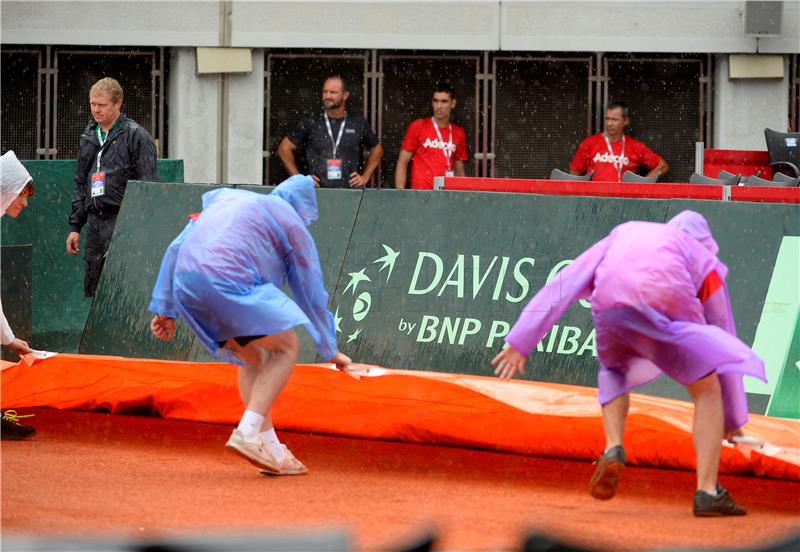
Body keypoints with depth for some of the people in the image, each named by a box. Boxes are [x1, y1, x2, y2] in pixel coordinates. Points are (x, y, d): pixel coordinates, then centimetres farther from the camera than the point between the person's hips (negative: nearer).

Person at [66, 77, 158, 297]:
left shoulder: (135, 136, -4)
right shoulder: (89, 137, 18)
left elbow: (148, 185, -8)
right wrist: (75, 227, 18)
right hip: (94, 220, 7)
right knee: (93, 288, 6)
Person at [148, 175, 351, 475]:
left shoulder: (224, 198, 31)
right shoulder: (292, 224, 15)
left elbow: (177, 247, 26)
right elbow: (311, 293, 20)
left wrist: (165, 308, 28)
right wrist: (331, 350, 29)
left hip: (185, 283, 7)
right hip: (227, 279, -7)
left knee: (251, 357, 20)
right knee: (286, 347, 6)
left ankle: (270, 449, 14)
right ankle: (248, 432, -10)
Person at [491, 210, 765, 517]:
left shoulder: (621, 236, 39)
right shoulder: (706, 263, 34)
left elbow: (560, 289, 28)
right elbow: (725, 341, 36)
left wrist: (520, 343, 24)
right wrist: (732, 419, 43)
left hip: (610, 308, 2)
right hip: (666, 305, -2)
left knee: (614, 372, 33)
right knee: (707, 391, 16)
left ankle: (613, 449, 9)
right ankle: (707, 492, 4)